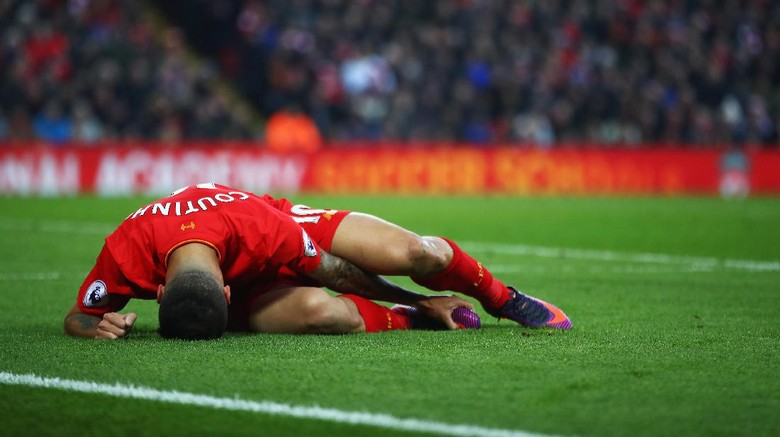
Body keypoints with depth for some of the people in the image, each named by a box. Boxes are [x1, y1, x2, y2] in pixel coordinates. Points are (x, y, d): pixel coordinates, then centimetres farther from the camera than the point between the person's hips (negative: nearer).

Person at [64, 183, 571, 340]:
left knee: (423, 255, -17)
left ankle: (506, 300, 17)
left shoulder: (264, 227, -42)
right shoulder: (129, 249, -38)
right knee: (321, 311, -34)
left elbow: (341, 272, -24)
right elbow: (77, 317, -17)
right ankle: (427, 315, -6)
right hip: (248, 288, 1)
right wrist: (101, 326, -41)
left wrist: (421, 299, -11)